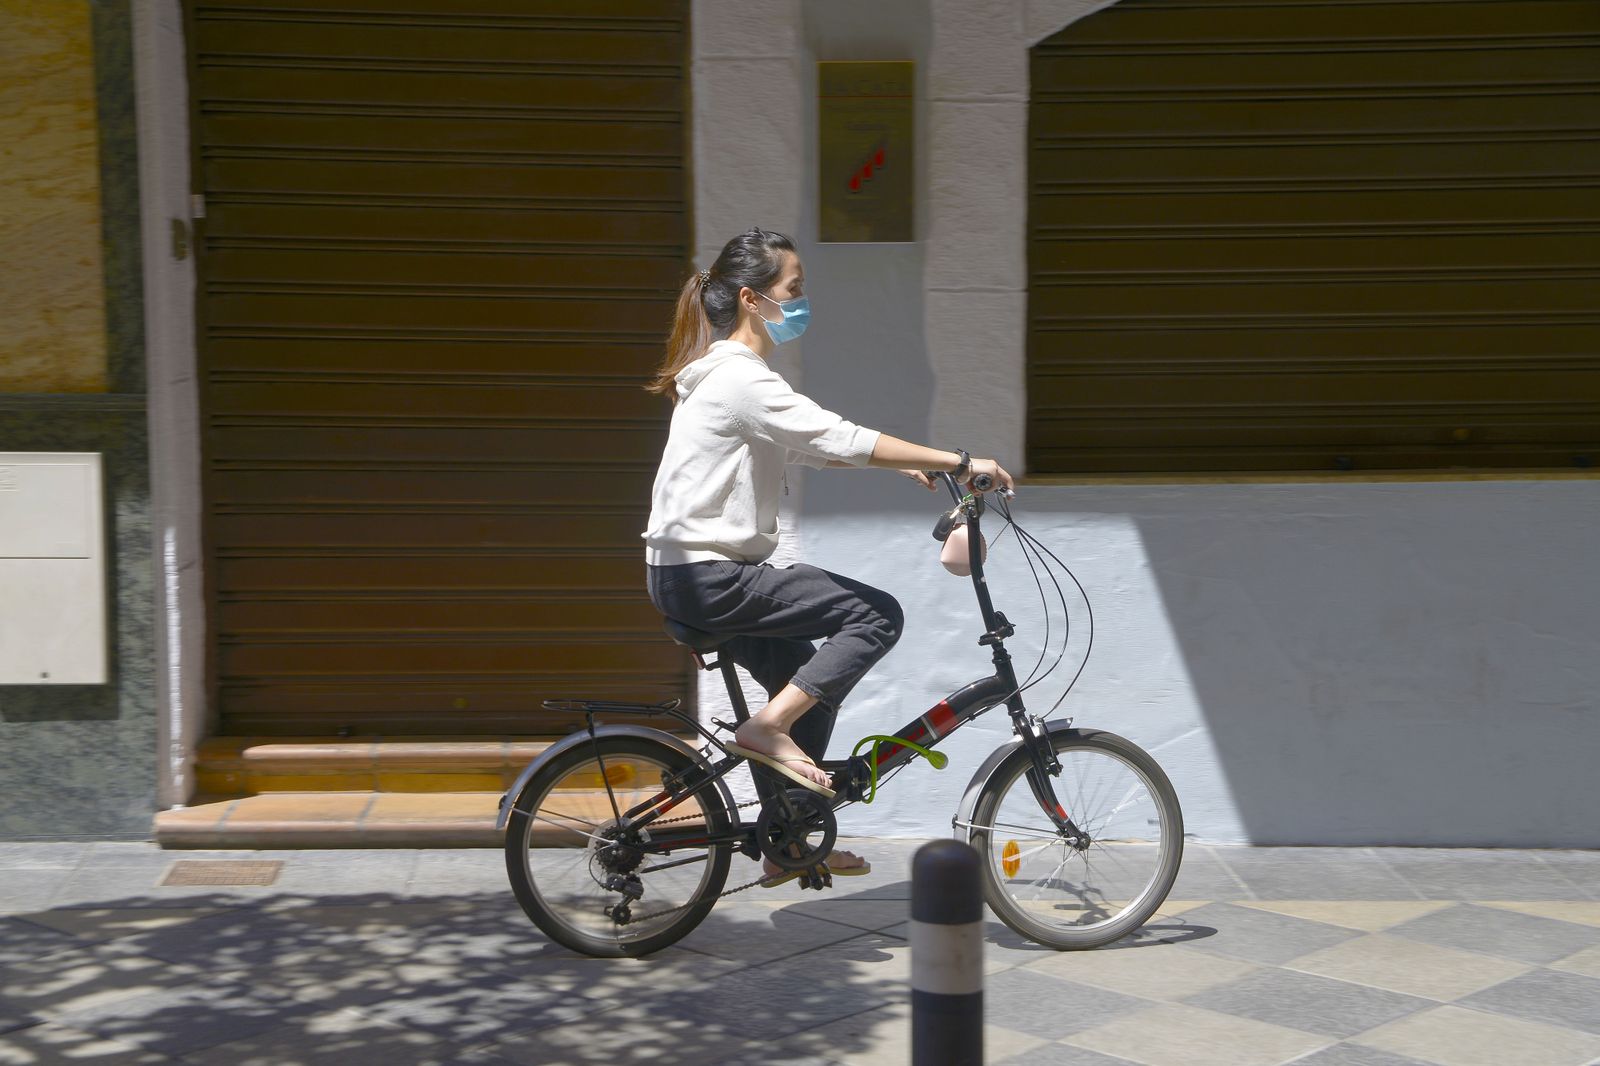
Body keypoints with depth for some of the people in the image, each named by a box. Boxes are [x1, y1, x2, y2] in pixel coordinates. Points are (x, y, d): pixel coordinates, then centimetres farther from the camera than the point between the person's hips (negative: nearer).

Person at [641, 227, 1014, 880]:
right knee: (876, 614, -12)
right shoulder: (740, 378, -18)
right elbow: (841, 439, -26)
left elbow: (812, 449, 22)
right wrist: (959, 463, -24)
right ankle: (768, 728, -8)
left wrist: (905, 465, 13)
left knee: (809, 690, 16)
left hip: (697, 573, 10)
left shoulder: (729, 374, 15)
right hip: (707, 576, -10)